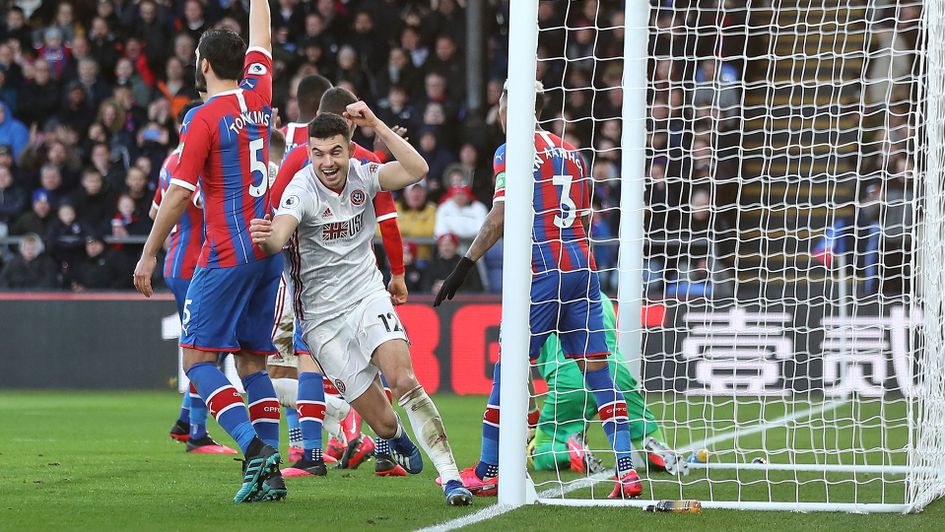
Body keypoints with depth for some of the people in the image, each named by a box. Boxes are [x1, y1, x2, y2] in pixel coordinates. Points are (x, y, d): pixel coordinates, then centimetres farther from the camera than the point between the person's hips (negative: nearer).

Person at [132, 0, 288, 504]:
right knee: (252, 361, 10)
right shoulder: (257, 95, 7)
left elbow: (178, 194, -11)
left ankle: (254, 447, -21)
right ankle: (270, 473, 1)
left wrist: (148, 255, -4)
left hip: (226, 255, -7)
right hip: (269, 250, 7)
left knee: (197, 358, -3)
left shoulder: (203, 119, -10)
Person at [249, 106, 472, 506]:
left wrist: (375, 124, -23)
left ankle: (449, 474, -22)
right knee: (383, 422, -2)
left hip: (368, 296, 2)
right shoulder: (302, 190, -16)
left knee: (404, 381, -25)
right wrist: (268, 238, -59)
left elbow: (416, 170, -19)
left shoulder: (363, 176, -4)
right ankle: (399, 442, 36)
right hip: (322, 318, -2)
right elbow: (280, 234, -35)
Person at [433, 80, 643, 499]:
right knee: (597, 372, 3)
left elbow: (500, 218, -13)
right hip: (583, 268, 6)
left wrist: (464, 265, -10)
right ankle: (627, 471, -7)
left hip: (542, 271, -6)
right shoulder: (570, 151, 17)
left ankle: (487, 472, 9)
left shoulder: (512, 153, -3)